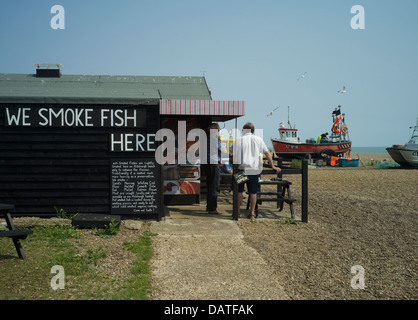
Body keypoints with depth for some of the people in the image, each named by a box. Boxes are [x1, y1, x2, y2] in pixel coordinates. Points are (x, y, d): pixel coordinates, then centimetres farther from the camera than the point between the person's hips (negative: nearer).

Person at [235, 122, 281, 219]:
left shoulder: (239, 140, 0)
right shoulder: (258, 139, 5)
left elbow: (234, 156, -1)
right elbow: (267, 153, 4)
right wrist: (273, 166, 8)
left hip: (242, 169, -1)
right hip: (254, 169, 2)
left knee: (239, 191, 9)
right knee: (253, 192, 7)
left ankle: (237, 211, 12)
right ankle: (252, 213, 8)